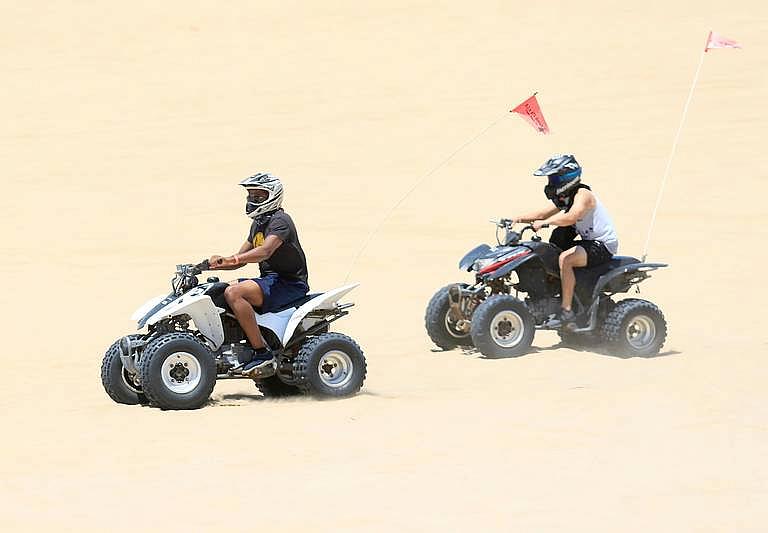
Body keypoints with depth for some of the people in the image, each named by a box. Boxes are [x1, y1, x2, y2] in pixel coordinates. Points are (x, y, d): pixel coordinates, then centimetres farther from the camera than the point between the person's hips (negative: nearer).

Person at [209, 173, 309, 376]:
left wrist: (229, 259, -41)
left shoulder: (280, 220, -13)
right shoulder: (259, 223, 18)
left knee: (234, 293, -28)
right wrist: (216, 265, 2)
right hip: (270, 280, 10)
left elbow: (265, 251, -30)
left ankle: (262, 352, -27)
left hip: (290, 283, -10)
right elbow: (241, 258, 21)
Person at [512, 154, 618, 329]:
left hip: (603, 245, -11)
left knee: (565, 258, -31)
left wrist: (544, 222, -41)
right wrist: (519, 218, 0)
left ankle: (567, 311, -31)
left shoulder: (583, 195, -18)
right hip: (589, 241, 11)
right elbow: (544, 213, 15)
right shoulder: (565, 198, 12)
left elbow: (571, 217, -37)